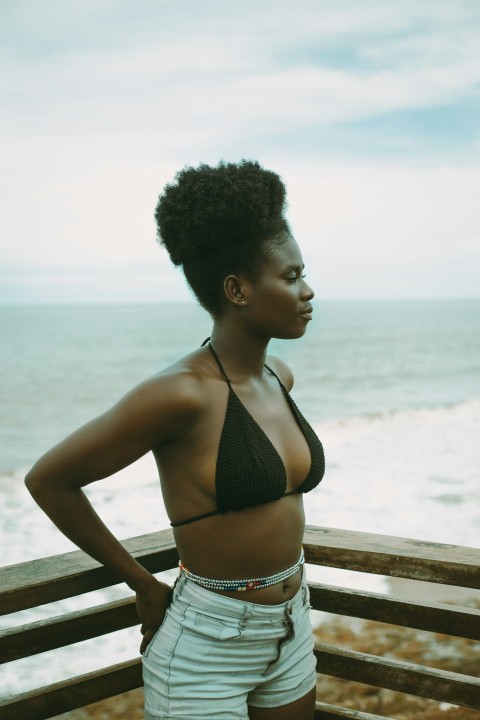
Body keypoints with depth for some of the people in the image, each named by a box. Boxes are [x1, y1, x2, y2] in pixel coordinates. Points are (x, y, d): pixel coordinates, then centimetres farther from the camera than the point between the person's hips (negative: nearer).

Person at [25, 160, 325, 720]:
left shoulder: (278, 377, 0)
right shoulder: (182, 392, -22)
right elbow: (48, 481, -14)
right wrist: (144, 586, -7)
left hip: (290, 633, 7)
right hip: (206, 649, -7)